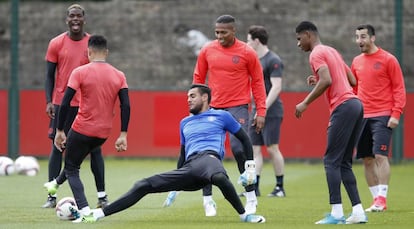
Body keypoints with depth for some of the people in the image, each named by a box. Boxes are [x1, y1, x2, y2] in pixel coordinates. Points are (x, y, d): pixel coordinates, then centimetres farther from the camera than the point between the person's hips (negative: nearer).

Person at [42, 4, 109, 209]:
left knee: (95, 149, 0)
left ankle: (102, 196, 5)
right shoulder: (56, 44, 1)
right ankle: (52, 196, 2)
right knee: (57, 147, -1)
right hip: (61, 104, 0)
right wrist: (49, 102, -8)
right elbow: (49, 75, 3)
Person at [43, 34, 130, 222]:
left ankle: (84, 209, -9)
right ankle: (56, 184, 52)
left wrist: (59, 131, -8)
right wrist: (123, 135, -3)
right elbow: (126, 106, -5)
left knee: (72, 169, 9)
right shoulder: (119, 76, 1)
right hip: (103, 133, 5)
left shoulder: (80, 72, -10)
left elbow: (65, 104, -14)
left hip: (82, 129, -5)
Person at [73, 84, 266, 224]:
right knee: (143, 185, -5)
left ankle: (244, 215, -26)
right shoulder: (185, 123, 30)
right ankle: (99, 214, -7)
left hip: (209, 157, -6)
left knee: (219, 177, -45)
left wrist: (250, 167, 5)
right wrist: (175, 186, 31)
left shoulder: (221, 116, 14)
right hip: (187, 169, 6)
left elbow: (245, 140, 16)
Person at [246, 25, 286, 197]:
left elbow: (276, 87, -18)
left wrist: (263, 109, -22)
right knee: (255, 149, 3)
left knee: (272, 149, -5)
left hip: (271, 112, -8)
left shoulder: (273, 61, -11)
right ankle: (254, 187, 2)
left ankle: (280, 187, 4)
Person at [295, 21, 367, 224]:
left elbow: (326, 81, -20)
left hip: (343, 107, -9)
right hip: (355, 104, 9)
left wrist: (305, 103, -14)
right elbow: (352, 80, 24)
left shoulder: (317, 54, -5)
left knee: (332, 160, -7)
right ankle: (358, 211, 6)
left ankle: (337, 213, -11)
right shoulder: (332, 51, 24)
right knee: (344, 162, 11)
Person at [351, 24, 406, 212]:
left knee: (380, 156, -13)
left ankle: (381, 199, -11)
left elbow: (399, 88, -4)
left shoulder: (388, 59, -3)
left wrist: (396, 113, -13)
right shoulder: (357, 62, 13)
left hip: (382, 116, -5)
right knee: (367, 159, 3)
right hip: (362, 117, 6)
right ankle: (376, 199, 9)